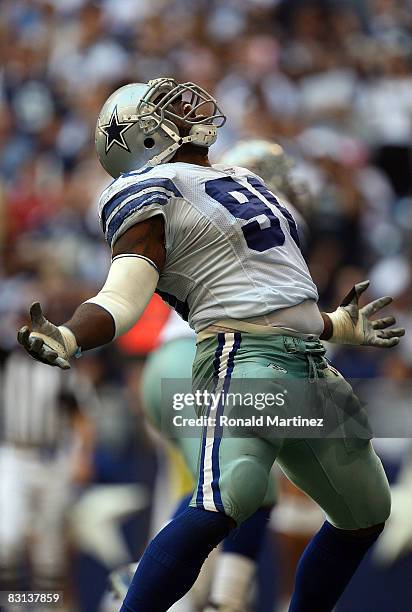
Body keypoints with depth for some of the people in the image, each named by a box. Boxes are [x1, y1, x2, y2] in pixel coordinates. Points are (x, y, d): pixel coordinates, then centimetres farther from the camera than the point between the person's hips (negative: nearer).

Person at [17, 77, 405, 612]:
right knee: (223, 503, -30)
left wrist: (341, 326, 39)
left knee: (365, 515, 18)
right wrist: (67, 339, -31)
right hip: (244, 355, -9)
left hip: (309, 362, 9)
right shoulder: (152, 190, -2)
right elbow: (124, 296, -12)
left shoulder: (244, 181, 23)